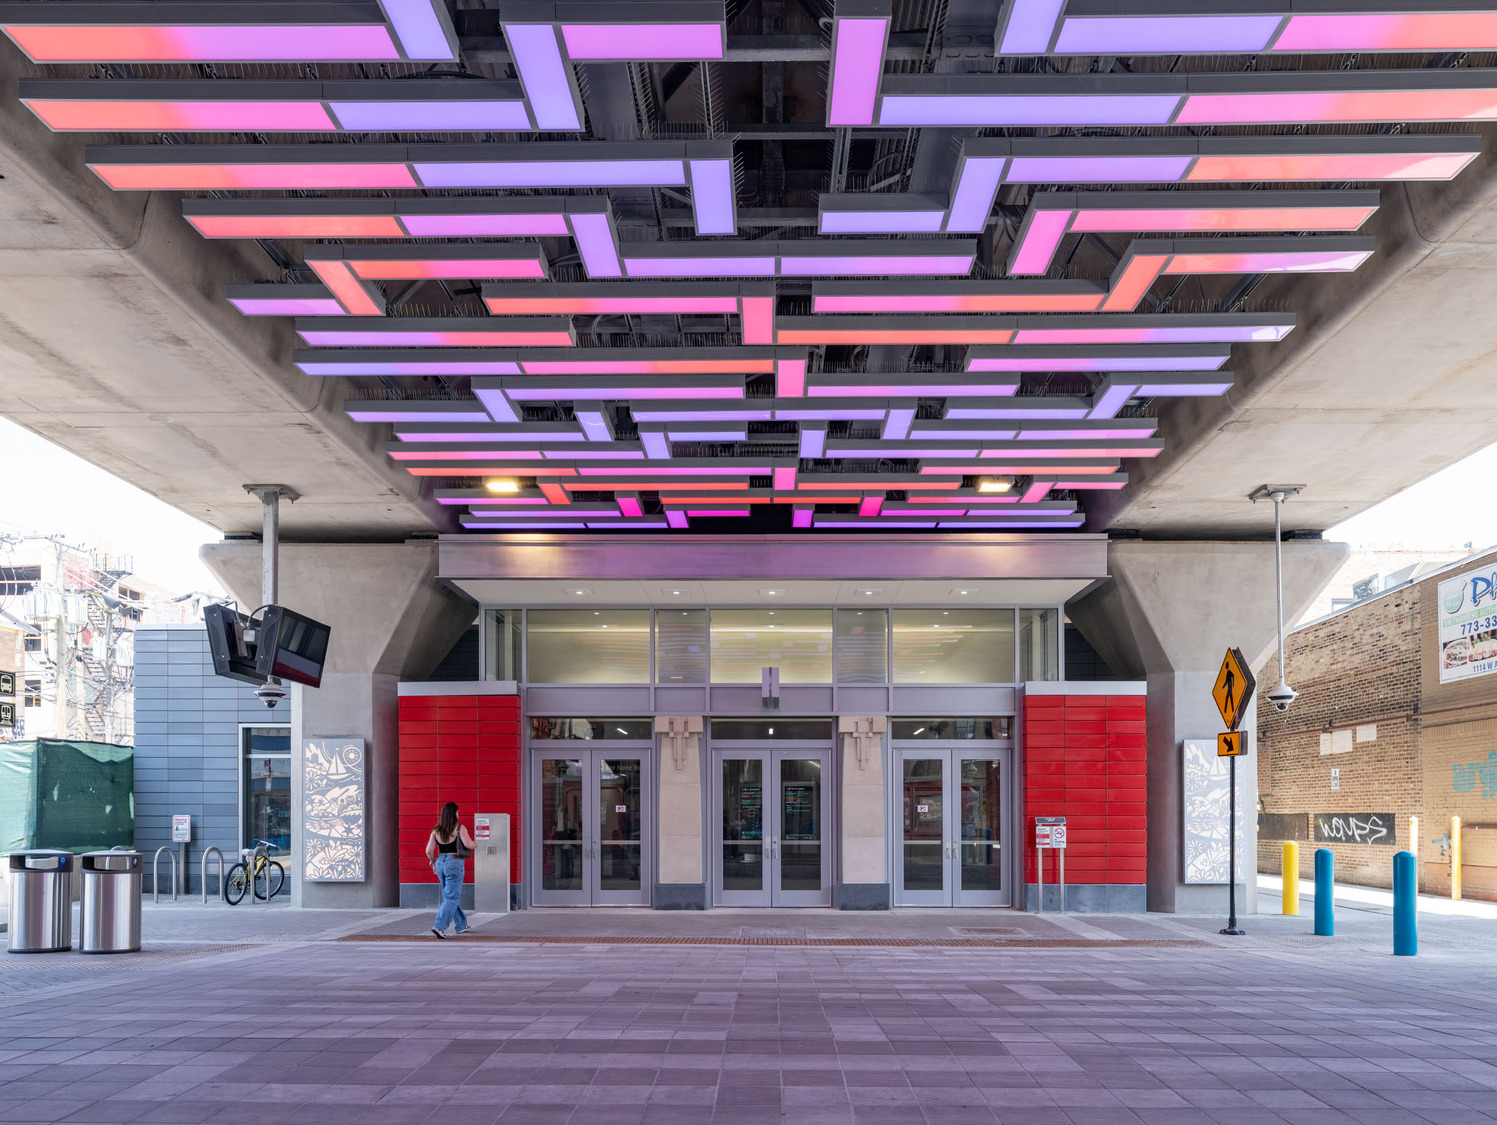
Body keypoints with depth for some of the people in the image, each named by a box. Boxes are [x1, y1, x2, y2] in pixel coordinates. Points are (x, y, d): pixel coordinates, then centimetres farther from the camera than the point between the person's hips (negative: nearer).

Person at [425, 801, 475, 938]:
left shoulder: (436, 831, 4)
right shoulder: (459, 828, -11)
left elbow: (429, 851, 1)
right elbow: (469, 845, -19)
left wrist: (433, 861, 19)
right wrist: (474, 844, 4)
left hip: (440, 864, 6)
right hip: (455, 864, -6)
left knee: (451, 895, 19)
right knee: (451, 898, -2)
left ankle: (462, 925, 30)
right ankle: (439, 926, -16)